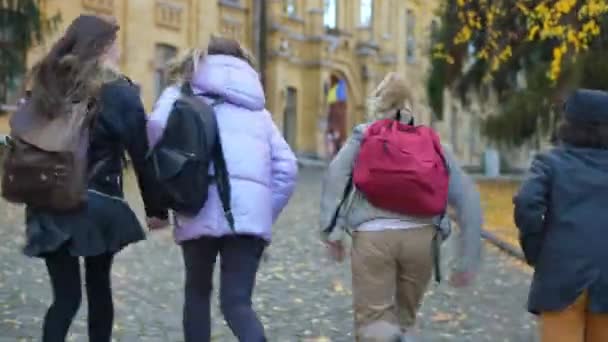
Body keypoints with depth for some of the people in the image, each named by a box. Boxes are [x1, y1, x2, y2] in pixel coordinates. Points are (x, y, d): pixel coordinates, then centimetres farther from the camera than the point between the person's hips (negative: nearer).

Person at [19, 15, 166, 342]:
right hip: (97, 205, -3)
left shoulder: (45, 86, 9)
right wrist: (155, 208, 2)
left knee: (65, 295, 6)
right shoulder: (118, 93, -5)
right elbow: (141, 156, -6)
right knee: (98, 288, 15)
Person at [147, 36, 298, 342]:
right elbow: (286, 167, 15)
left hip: (204, 208, -2)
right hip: (251, 213, 2)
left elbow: (158, 125, -9)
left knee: (198, 291, 20)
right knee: (237, 302, 2)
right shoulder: (258, 109, 25)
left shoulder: (183, 95, 14)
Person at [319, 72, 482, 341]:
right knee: (402, 318, 22)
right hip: (421, 236, 2)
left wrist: (330, 230, -1)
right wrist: (469, 259, 15)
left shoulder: (364, 135, 18)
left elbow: (337, 173, -2)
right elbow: (467, 197, 14)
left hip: (373, 236, -2)